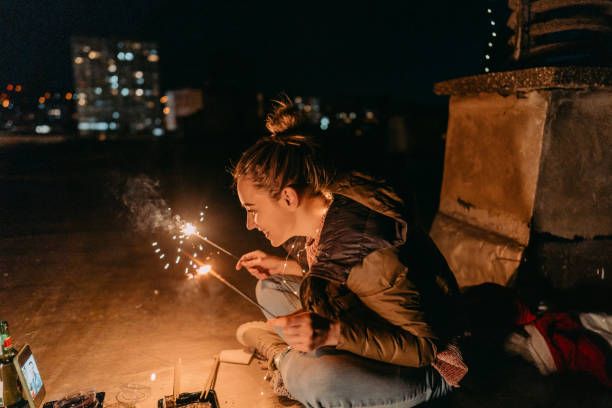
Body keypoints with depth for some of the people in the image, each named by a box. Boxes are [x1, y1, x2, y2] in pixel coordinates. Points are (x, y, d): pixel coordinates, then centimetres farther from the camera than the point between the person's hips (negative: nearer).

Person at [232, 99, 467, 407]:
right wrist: (284, 267, 3)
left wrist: (332, 333, -39)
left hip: (429, 366, -8)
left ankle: (284, 354, -4)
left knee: (314, 380, -36)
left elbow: (424, 346, -28)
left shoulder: (364, 251, -34)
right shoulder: (325, 206, -8)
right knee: (270, 289, 5)